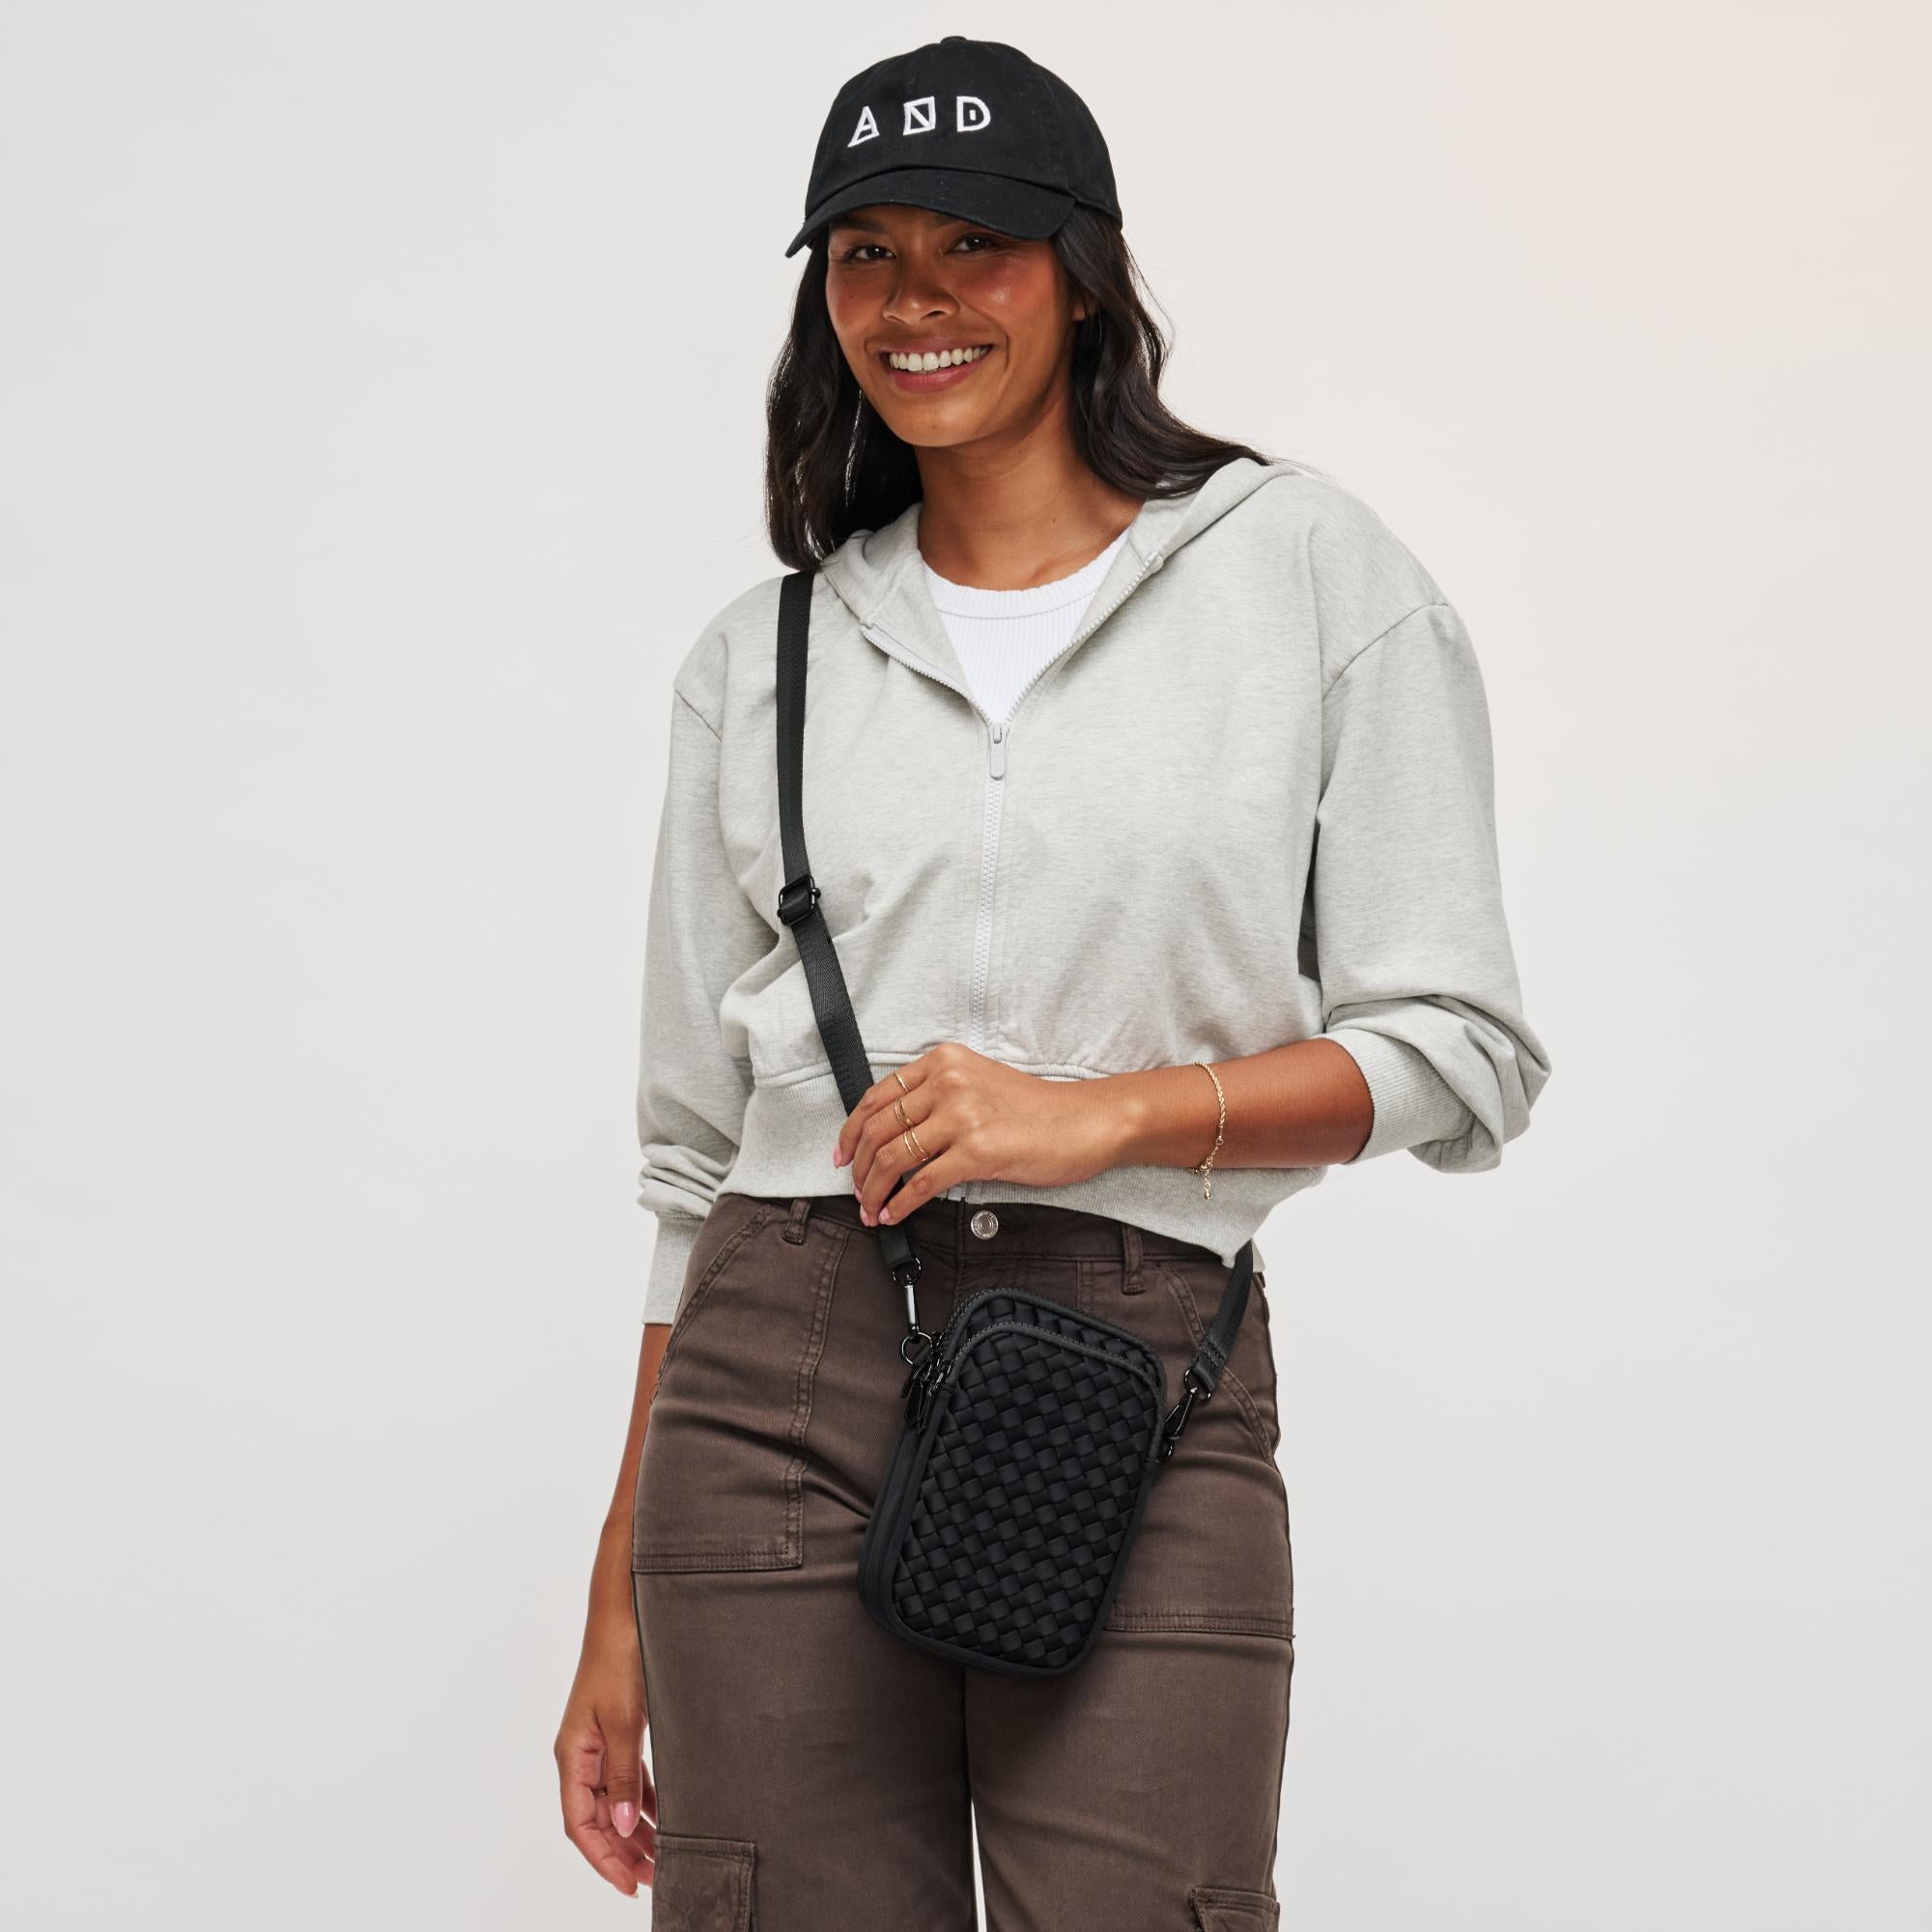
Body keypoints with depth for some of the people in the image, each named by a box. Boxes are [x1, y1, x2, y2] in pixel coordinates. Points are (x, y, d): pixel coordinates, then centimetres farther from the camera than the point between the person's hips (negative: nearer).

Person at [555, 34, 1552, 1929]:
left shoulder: (1310, 570, 5)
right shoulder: (760, 658, 12)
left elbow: (1464, 1049, 2)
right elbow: (694, 1147, 15)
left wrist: (1110, 1109, -13)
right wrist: (621, 1602, 12)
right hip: (780, 1377, 2)